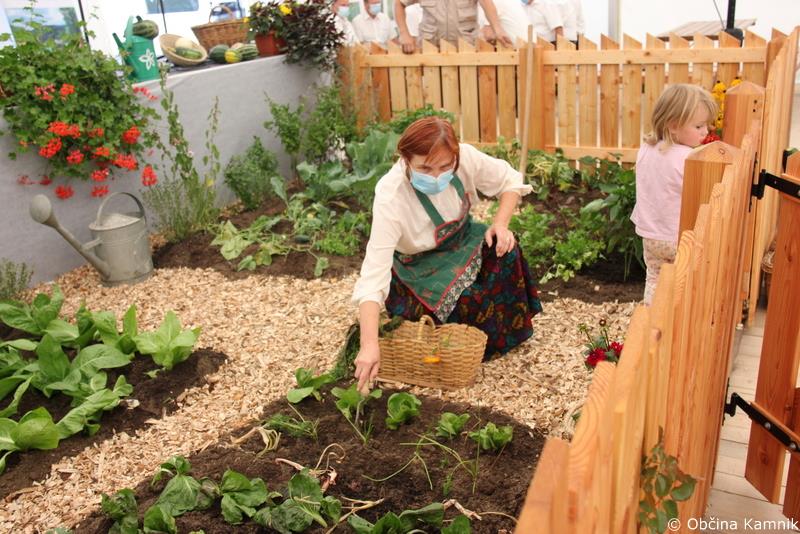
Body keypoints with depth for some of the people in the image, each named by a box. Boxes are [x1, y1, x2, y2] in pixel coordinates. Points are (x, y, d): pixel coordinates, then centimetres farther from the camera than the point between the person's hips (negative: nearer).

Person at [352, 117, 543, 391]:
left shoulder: (465, 157, -24)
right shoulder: (390, 198, -35)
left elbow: (510, 181, -5)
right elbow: (374, 271, -41)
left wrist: (501, 225, -23)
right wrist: (369, 344, -49)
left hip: (462, 240, 5)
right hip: (420, 268, -4)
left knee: (504, 250, -23)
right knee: (468, 304, -28)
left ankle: (511, 328, 2)